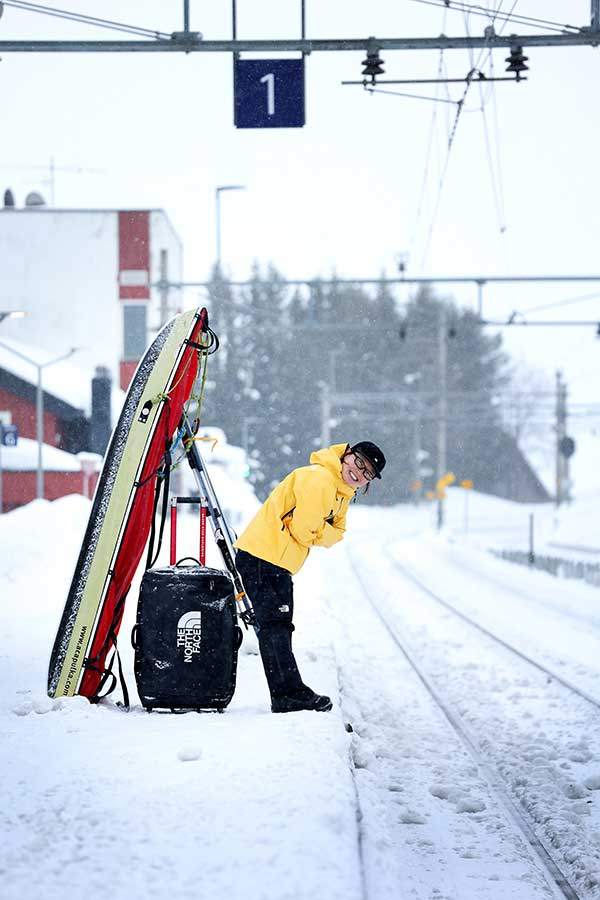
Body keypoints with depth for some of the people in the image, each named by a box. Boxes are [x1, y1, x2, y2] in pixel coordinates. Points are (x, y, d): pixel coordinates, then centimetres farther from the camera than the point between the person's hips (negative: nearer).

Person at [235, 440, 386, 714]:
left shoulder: (342, 495, 16)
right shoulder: (318, 479, -18)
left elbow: (335, 535, 9)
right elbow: (303, 528, -22)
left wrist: (315, 530, -10)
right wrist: (313, 533, 0)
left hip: (281, 565, 11)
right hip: (260, 557, -11)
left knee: (280, 627, 15)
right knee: (275, 624, -10)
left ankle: (286, 694, 22)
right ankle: (289, 693, -10)